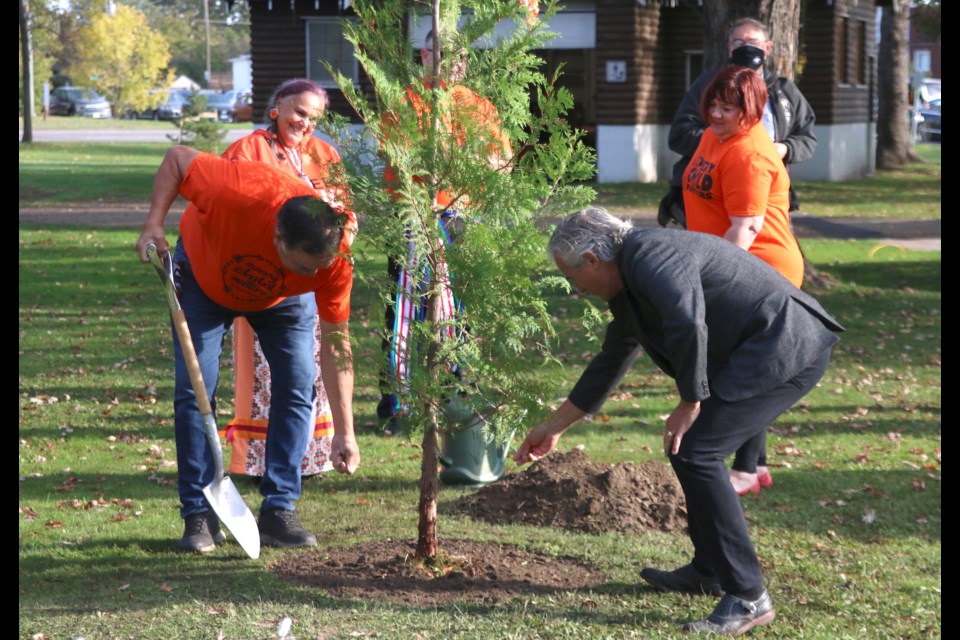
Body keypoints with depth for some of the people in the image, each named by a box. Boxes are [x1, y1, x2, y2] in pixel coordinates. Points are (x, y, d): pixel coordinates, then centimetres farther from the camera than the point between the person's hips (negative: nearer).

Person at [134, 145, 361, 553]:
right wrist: (154, 224, -36)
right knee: (193, 392, -9)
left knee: (297, 388, -11)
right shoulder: (239, 193, -45)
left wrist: (344, 433, -25)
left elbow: (337, 345, -25)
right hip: (204, 278, -1)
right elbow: (177, 157, -26)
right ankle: (198, 515, 0)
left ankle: (278, 511, -1)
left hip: (283, 298, 2)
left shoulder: (334, 259, -35)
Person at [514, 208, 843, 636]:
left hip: (786, 347, -11)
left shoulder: (650, 257, -15)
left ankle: (748, 597, -10)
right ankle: (708, 573, 31)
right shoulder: (628, 289, 19)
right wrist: (553, 428, 38)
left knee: (694, 451, -13)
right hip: (785, 348, 11)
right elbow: (608, 365, 30)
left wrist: (689, 404, -17)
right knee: (696, 449, 19)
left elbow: (688, 324, -30)